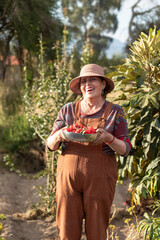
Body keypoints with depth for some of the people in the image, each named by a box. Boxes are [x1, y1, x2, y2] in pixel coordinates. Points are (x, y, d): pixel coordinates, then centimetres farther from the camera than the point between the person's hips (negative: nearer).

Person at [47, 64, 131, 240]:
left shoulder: (115, 112, 3)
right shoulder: (68, 110, 7)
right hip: (69, 174, 1)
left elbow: (125, 149, 0)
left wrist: (108, 138, -21)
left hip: (99, 178, -1)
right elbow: (50, 145, 6)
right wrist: (59, 135, -17)